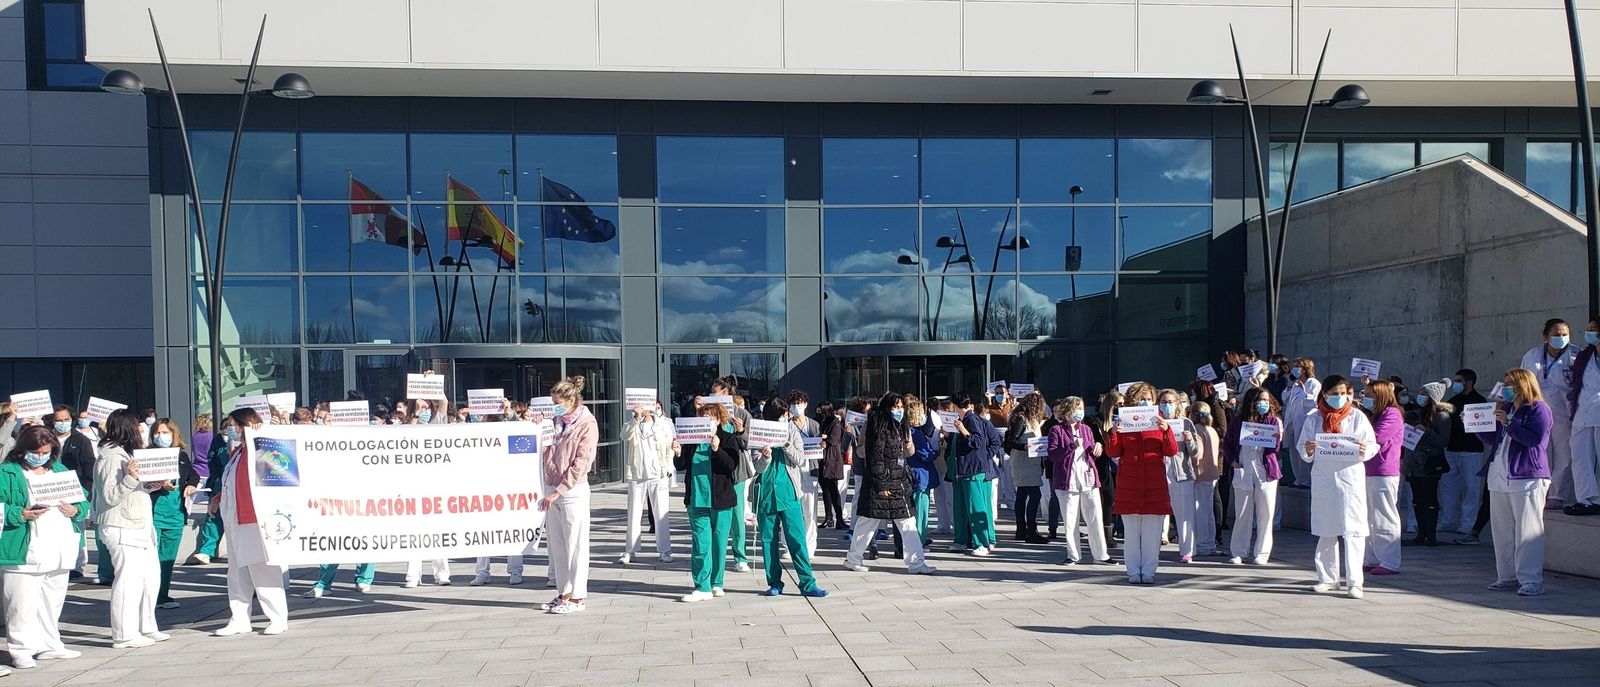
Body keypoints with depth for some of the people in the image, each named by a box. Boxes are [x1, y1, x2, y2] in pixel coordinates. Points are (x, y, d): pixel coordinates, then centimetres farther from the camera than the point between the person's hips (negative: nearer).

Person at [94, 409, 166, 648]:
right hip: (122, 528, -10)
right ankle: (124, 635, -3)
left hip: (139, 526, 10)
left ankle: (146, 628, 21)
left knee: (151, 576, 12)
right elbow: (110, 496, -18)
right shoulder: (111, 458, -12)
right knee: (128, 579, -8)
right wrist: (130, 478, -30)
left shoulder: (124, 454, 20)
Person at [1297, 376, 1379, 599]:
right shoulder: (1314, 419, 7)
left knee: (1353, 531, -7)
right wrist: (1307, 450, -16)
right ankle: (1327, 577, 21)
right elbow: (1302, 448, 7)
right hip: (1323, 478, 2)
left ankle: (1355, 582, -6)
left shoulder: (1357, 417, 4)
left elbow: (1372, 445, 2)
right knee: (1325, 531, 10)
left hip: (1351, 477, -2)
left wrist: (1363, 451, -20)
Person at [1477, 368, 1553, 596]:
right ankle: (1507, 576, 16)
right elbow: (1491, 438, 25)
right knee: (1502, 531, 9)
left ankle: (1531, 580, -6)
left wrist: (1508, 422, -17)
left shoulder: (1539, 409, -3)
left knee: (1527, 531, -8)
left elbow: (1534, 438, -17)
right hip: (1499, 478, 8)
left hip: (1527, 478, -8)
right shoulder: (1505, 408, 20)